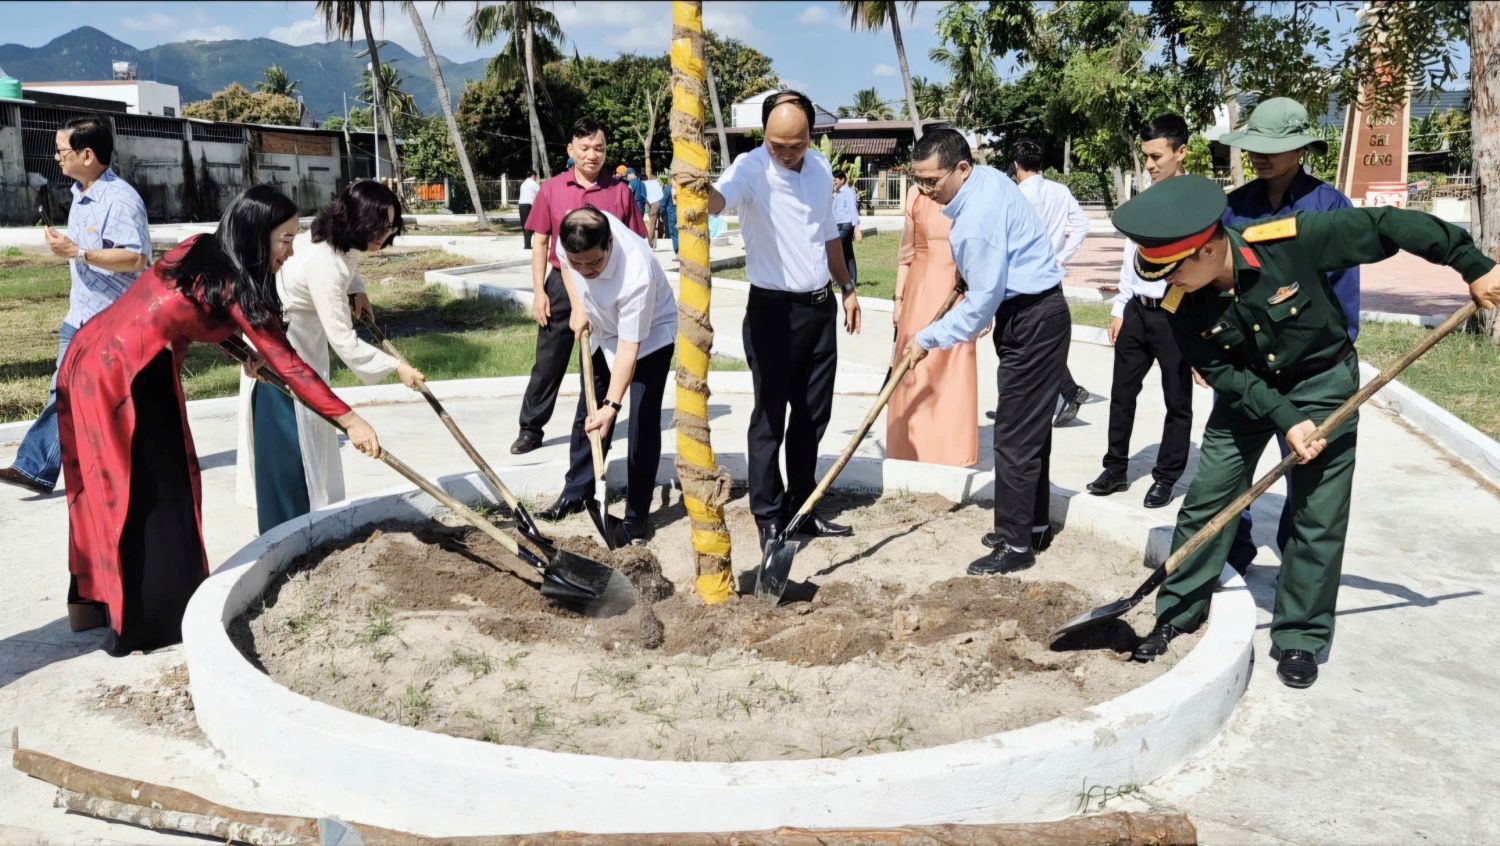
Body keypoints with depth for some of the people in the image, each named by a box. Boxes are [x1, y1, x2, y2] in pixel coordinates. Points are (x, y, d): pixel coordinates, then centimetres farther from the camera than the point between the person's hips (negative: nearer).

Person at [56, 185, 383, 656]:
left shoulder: (200, 250, 10)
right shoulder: (237, 285, -12)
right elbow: (286, 364, -15)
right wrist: (349, 421, -15)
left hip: (89, 356, 9)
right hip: (129, 374, -9)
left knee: (108, 487, 19)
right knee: (156, 494, 2)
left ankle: (92, 600, 31)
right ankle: (149, 621, 9)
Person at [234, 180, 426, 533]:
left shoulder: (340, 239, -7)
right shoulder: (322, 263, -35)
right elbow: (343, 340, -34)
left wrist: (357, 290, 3)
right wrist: (396, 366, -28)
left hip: (306, 338, 10)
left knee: (312, 432, 15)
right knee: (287, 440, -7)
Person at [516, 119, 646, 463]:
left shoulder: (620, 191, 0)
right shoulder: (551, 189, 1)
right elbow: (540, 243, 4)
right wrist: (539, 292, -3)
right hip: (561, 285, 0)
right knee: (548, 362, 7)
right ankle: (530, 429, 17)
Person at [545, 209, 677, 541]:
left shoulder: (637, 277, -43)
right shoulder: (572, 230, -27)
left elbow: (629, 349, -36)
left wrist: (612, 405, -39)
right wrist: (578, 306, -10)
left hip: (649, 335, -6)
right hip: (601, 329, 6)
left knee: (643, 422, -11)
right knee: (587, 411, 14)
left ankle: (637, 515, 1)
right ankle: (576, 492, 31)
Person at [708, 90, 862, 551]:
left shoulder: (820, 167, 5)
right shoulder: (751, 168, -16)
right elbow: (718, 199, -39)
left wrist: (847, 287, 20)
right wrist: (698, 195, -62)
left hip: (820, 307, 7)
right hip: (774, 311, -6)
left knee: (813, 414, 14)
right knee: (770, 418, 0)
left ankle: (802, 508, 27)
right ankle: (769, 518, 11)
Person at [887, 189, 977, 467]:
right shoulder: (917, 198, 3)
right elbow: (906, 254, 9)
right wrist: (899, 299, 9)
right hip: (920, 292, 1)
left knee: (955, 375, 2)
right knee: (915, 373, 5)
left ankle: (951, 454, 12)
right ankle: (912, 449, 16)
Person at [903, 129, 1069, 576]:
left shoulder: (977, 218, -25)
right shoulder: (989, 177, 5)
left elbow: (982, 301, -24)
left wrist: (928, 339, -16)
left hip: (1031, 321, -11)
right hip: (1033, 312, 11)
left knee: (1015, 434, -6)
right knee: (1030, 426, 17)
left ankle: (1016, 544, 2)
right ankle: (1035, 524, 29)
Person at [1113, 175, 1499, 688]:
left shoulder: (1292, 240, -31)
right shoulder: (1182, 307, -22)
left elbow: (1386, 227, -20)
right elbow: (1224, 374, -15)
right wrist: (1285, 420, -25)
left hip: (1323, 381, -2)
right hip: (1248, 390, 2)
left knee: (1318, 517, -1)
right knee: (1205, 501, 1)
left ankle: (1300, 638, 12)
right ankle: (1177, 613, 16)